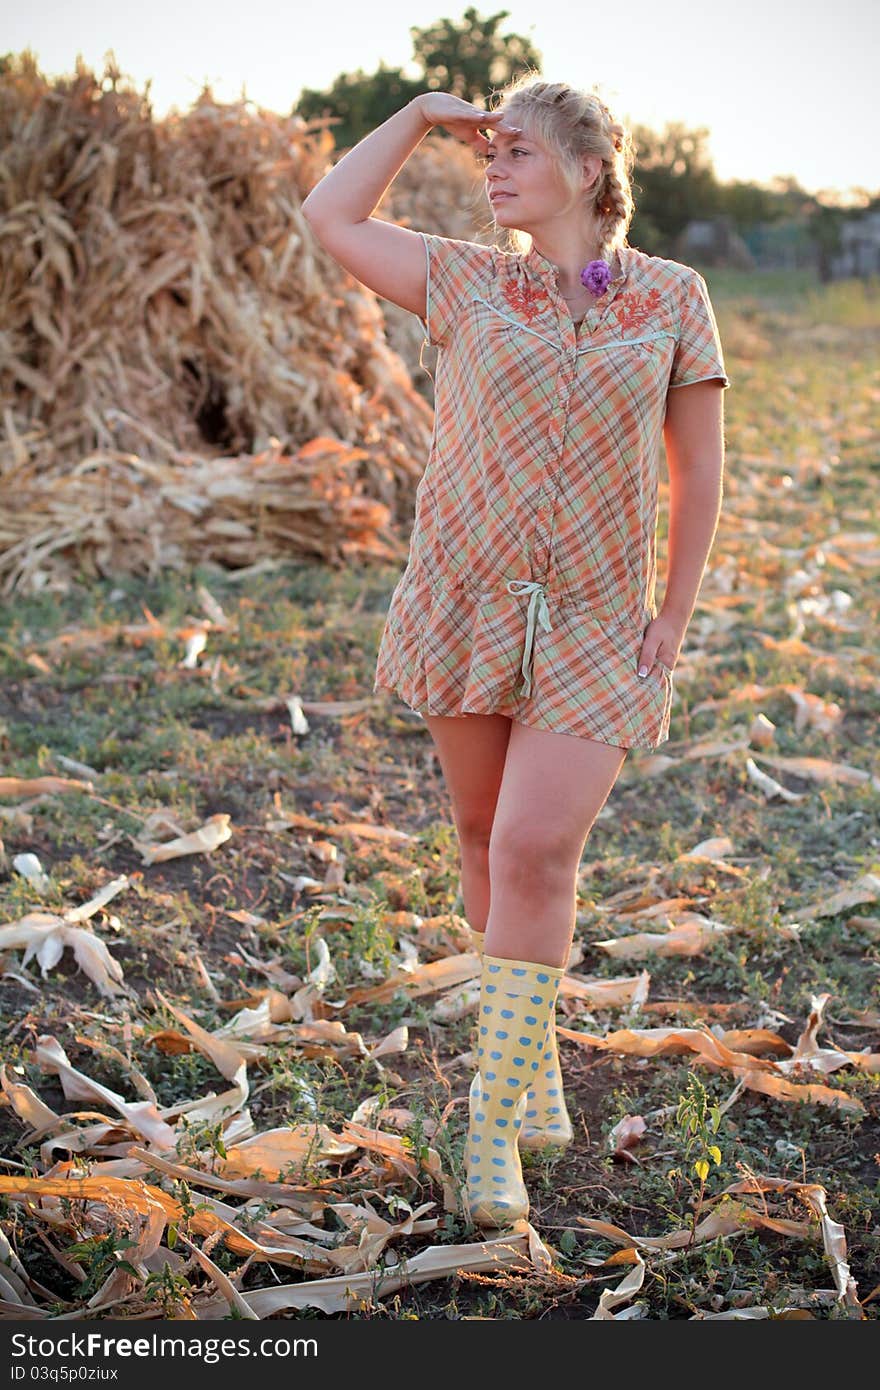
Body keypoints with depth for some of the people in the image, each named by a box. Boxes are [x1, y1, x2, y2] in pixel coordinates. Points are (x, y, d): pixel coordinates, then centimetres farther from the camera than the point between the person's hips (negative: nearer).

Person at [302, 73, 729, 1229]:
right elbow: (329, 219, 7)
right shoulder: (468, 285, 5)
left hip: (593, 633, -2)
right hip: (465, 605, 3)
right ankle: (535, 1063, 32)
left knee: (537, 854, -13)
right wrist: (424, 114, 10)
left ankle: (496, 1133, -4)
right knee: (487, 834, 11)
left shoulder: (673, 297, 2)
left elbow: (698, 470, 5)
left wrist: (673, 623, -1)